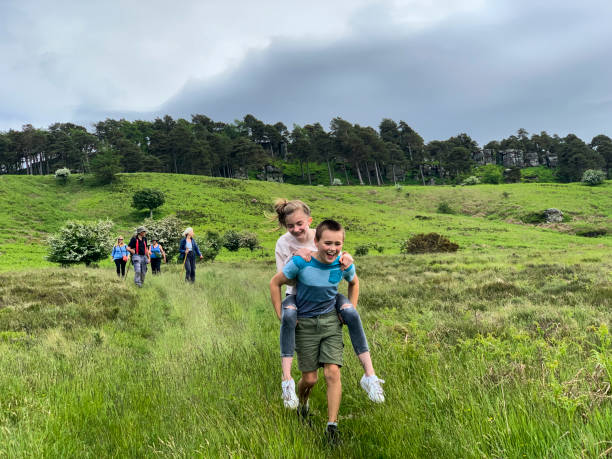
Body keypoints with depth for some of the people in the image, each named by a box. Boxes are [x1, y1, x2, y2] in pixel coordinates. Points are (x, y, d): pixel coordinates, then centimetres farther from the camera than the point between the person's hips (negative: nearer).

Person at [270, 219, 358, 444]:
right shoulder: (301, 262, -22)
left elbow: (354, 283, 13)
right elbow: (275, 283, -7)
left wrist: (351, 308, 5)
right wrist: (281, 316, -8)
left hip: (331, 320, 2)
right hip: (305, 323, -2)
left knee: (333, 372, -11)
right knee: (309, 379, 4)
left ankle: (332, 425, -2)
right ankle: (302, 404, 38)